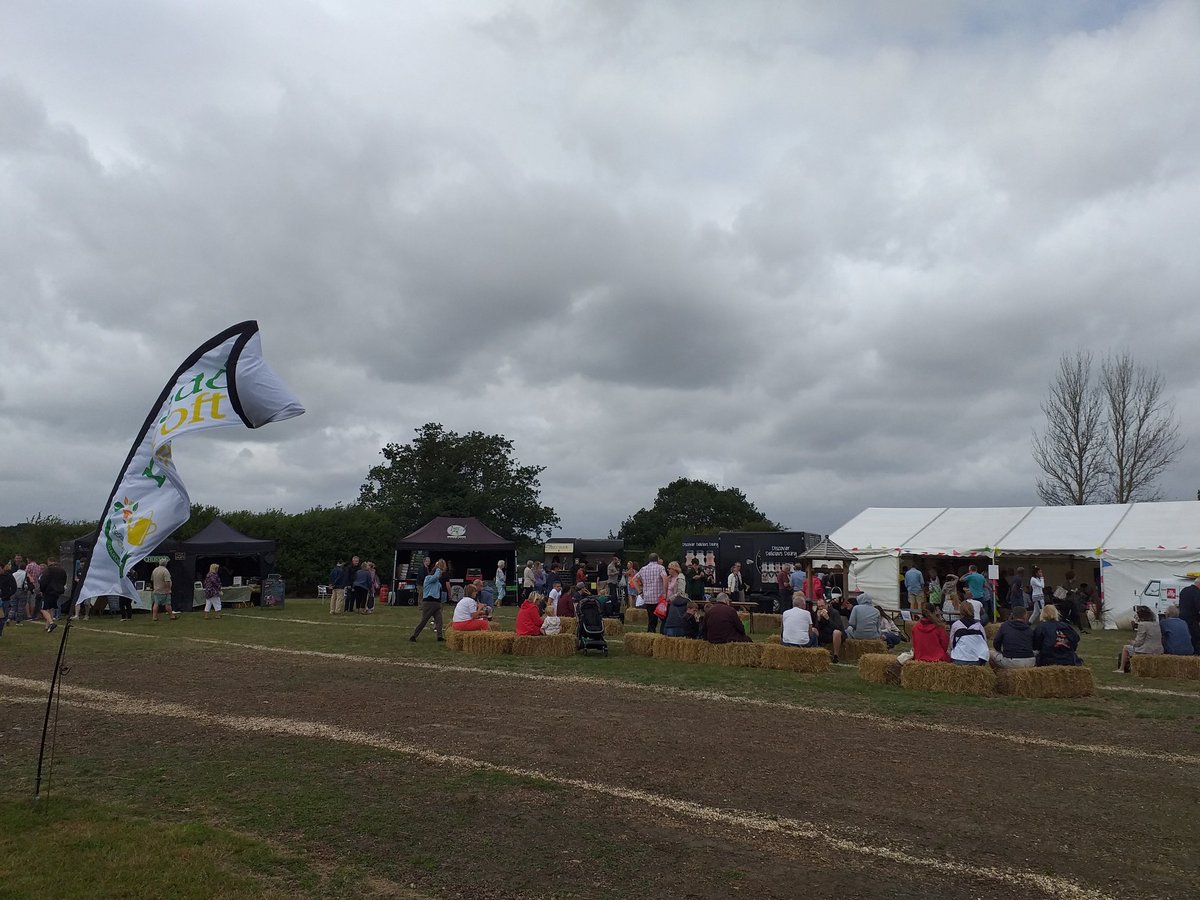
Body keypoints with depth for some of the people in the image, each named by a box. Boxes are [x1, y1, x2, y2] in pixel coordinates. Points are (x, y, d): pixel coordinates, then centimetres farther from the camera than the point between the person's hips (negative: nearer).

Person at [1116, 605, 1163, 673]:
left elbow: (1139, 642, -16)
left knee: (1126, 648, 13)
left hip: (1146, 652, -8)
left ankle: (1121, 669, 17)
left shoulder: (1143, 625, -17)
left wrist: (1133, 643, 5)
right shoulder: (1156, 624, 8)